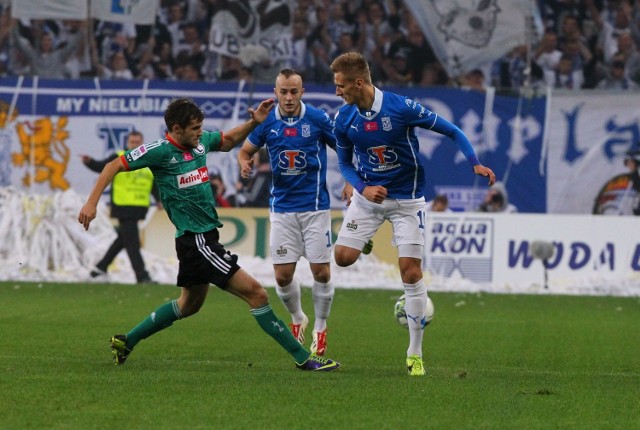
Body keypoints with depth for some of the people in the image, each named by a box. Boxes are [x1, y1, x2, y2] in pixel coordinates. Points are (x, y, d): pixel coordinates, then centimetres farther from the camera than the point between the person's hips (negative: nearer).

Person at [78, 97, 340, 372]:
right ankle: (303, 357, -9)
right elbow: (115, 166, -8)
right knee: (255, 292, -12)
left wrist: (254, 122, 7)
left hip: (206, 238, 10)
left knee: (188, 305, 26)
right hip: (195, 239, -10)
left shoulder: (201, 141, 6)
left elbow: (229, 140, 25)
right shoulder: (160, 151, -14)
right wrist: (91, 203, -14)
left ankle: (125, 342, 36)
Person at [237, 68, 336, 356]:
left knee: (321, 271, -4)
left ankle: (320, 328, 16)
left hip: (315, 206, -2)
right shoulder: (267, 122, -1)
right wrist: (245, 163, -12)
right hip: (282, 208, 2)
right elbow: (245, 150, 11)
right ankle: (297, 318, 27)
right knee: (283, 275, -1)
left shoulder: (318, 119, -7)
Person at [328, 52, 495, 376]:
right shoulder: (344, 119, -8)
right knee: (343, 256, -13)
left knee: (411, 271, -6)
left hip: (406, 199, -3)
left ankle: (415, 353, 4)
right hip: (368, 194, 3)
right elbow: (345, 163, 6)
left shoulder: (401, 107, -20)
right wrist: (363, 188, -13)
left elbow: (451, 131, -11)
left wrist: (475, 164, -23)